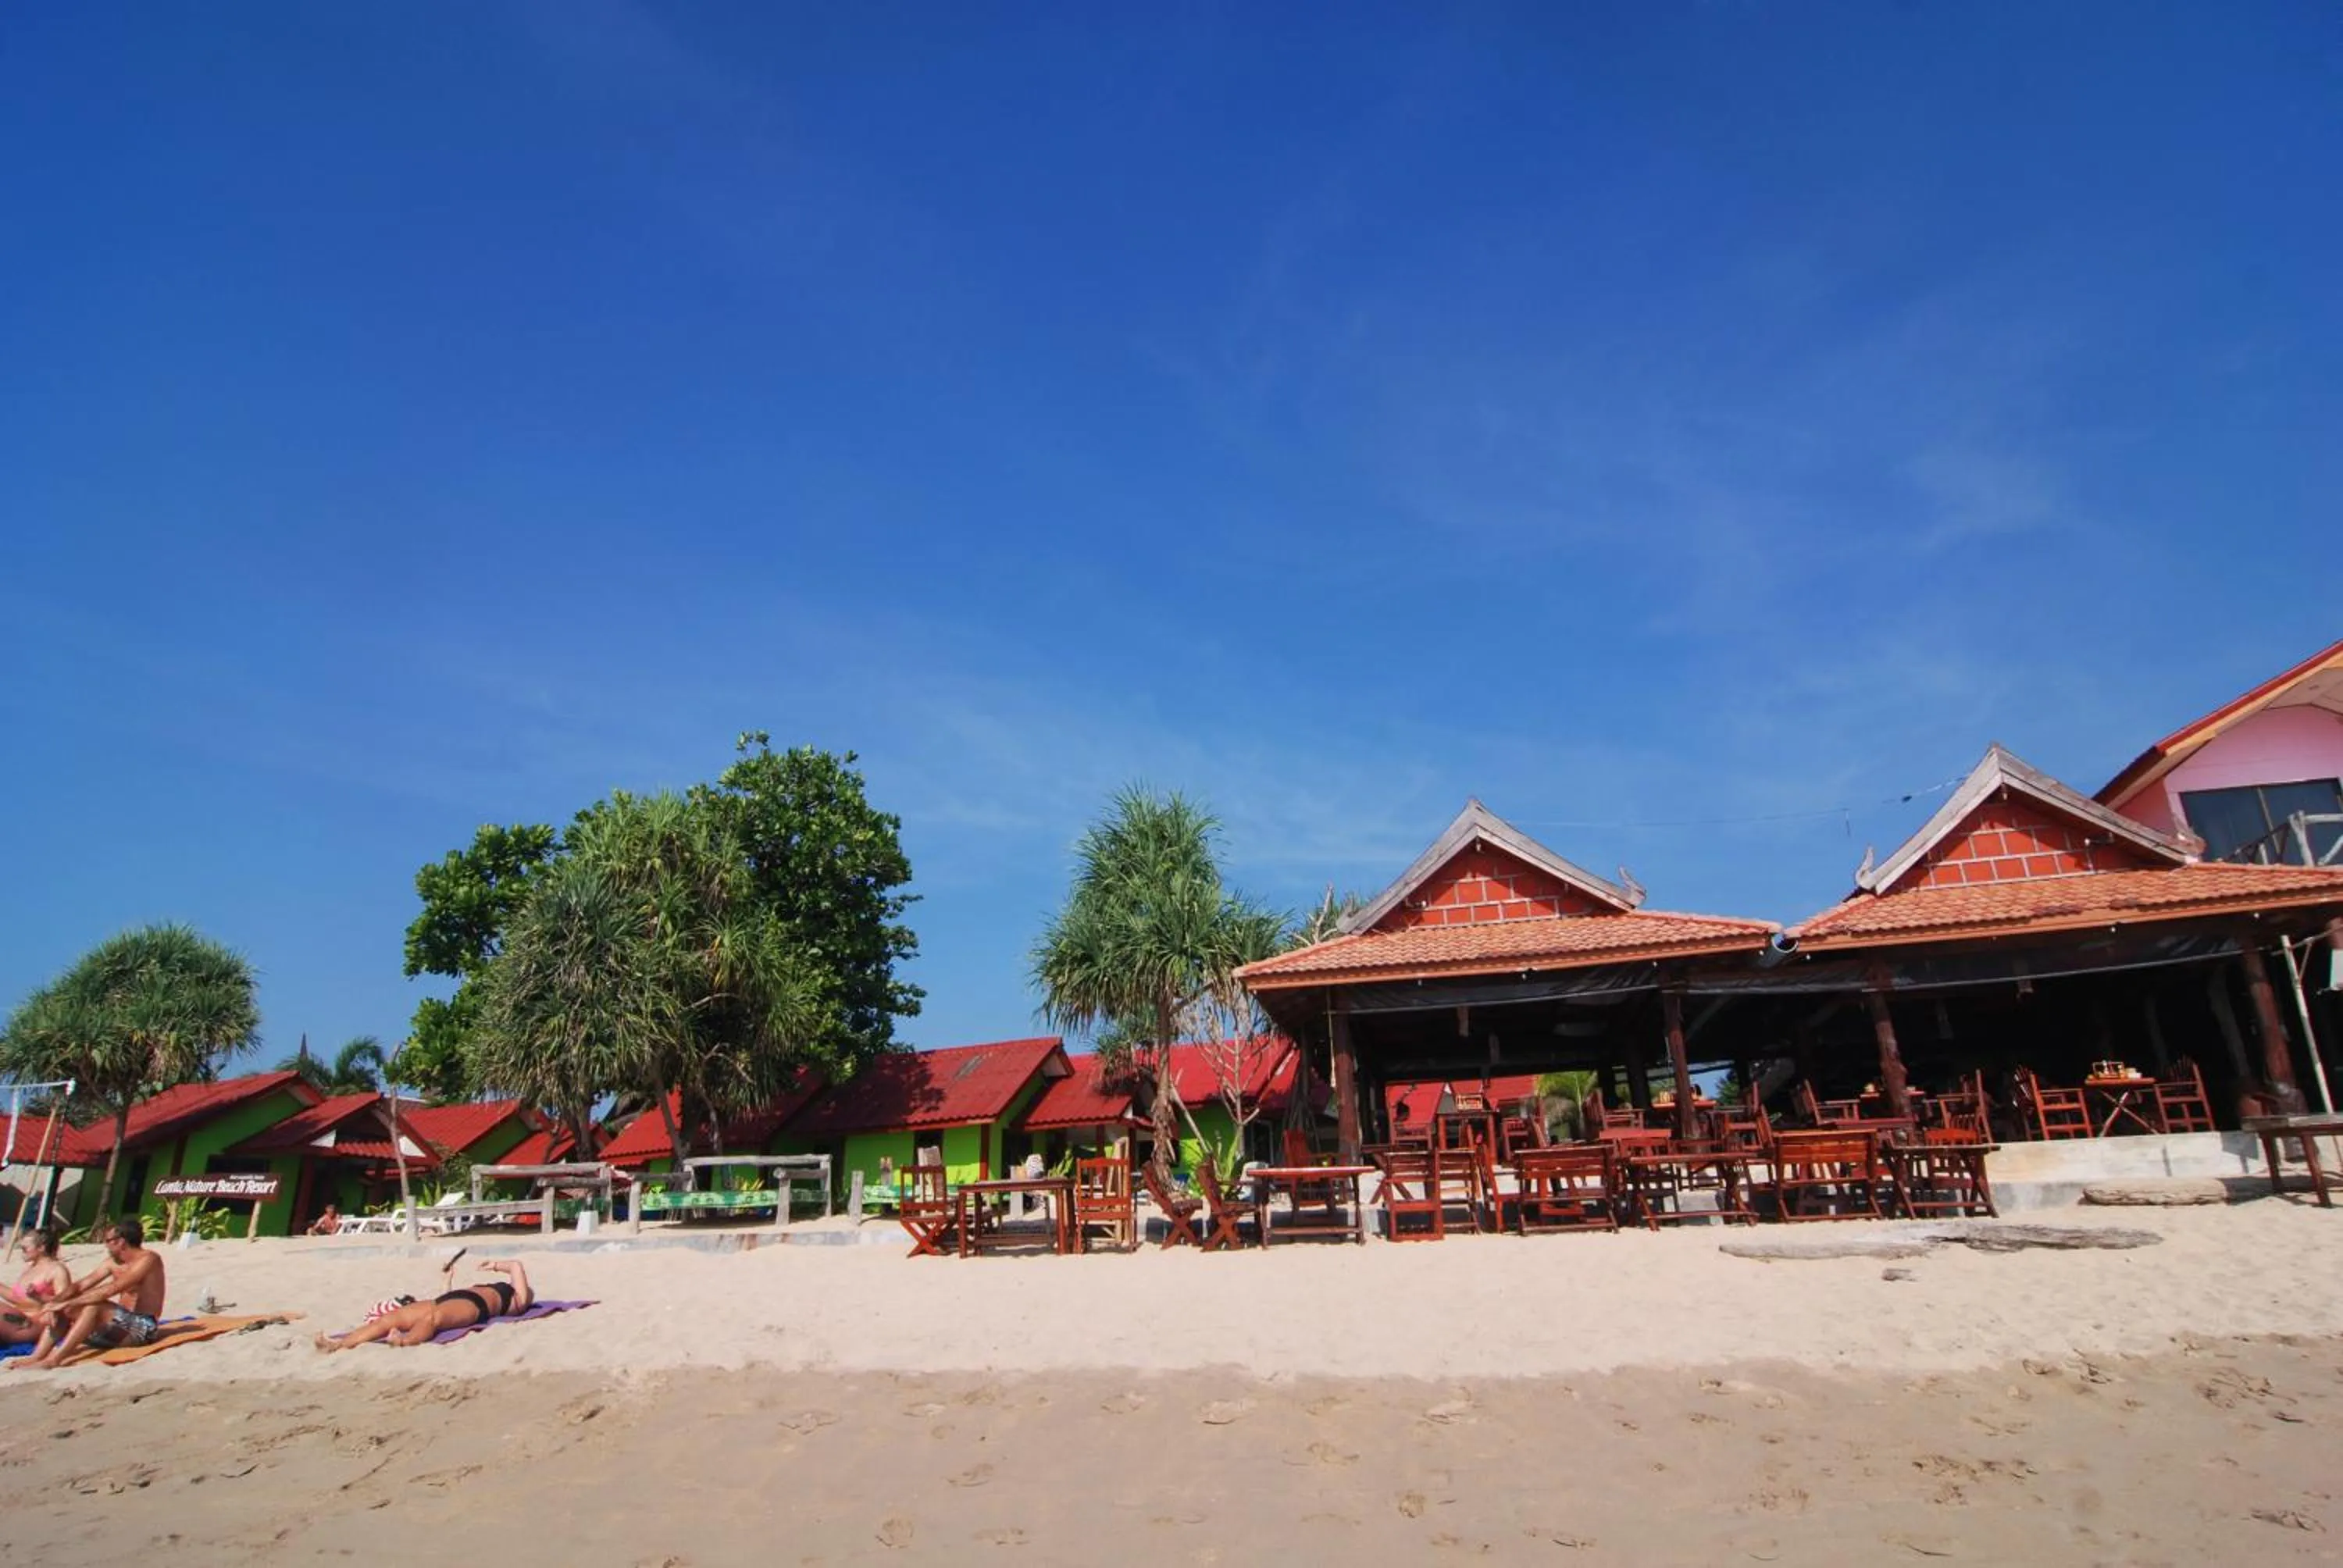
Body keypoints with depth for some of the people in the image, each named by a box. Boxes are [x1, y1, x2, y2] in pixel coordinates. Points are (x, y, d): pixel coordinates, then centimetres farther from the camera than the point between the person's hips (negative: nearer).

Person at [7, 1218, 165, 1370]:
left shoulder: (148, 1259, -15)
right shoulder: (114, 1261, 12)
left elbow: (110, 1290, -24)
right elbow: (81, 1286, 5)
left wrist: (67, 1303, -23)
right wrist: (54, 1304, -12)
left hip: (142, 1327, -9)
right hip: (123, 1322, 9)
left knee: (94, 1306, -29)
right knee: (61, 1311, 0)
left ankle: (54, 1359, -30)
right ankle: (36, 1357, -15)